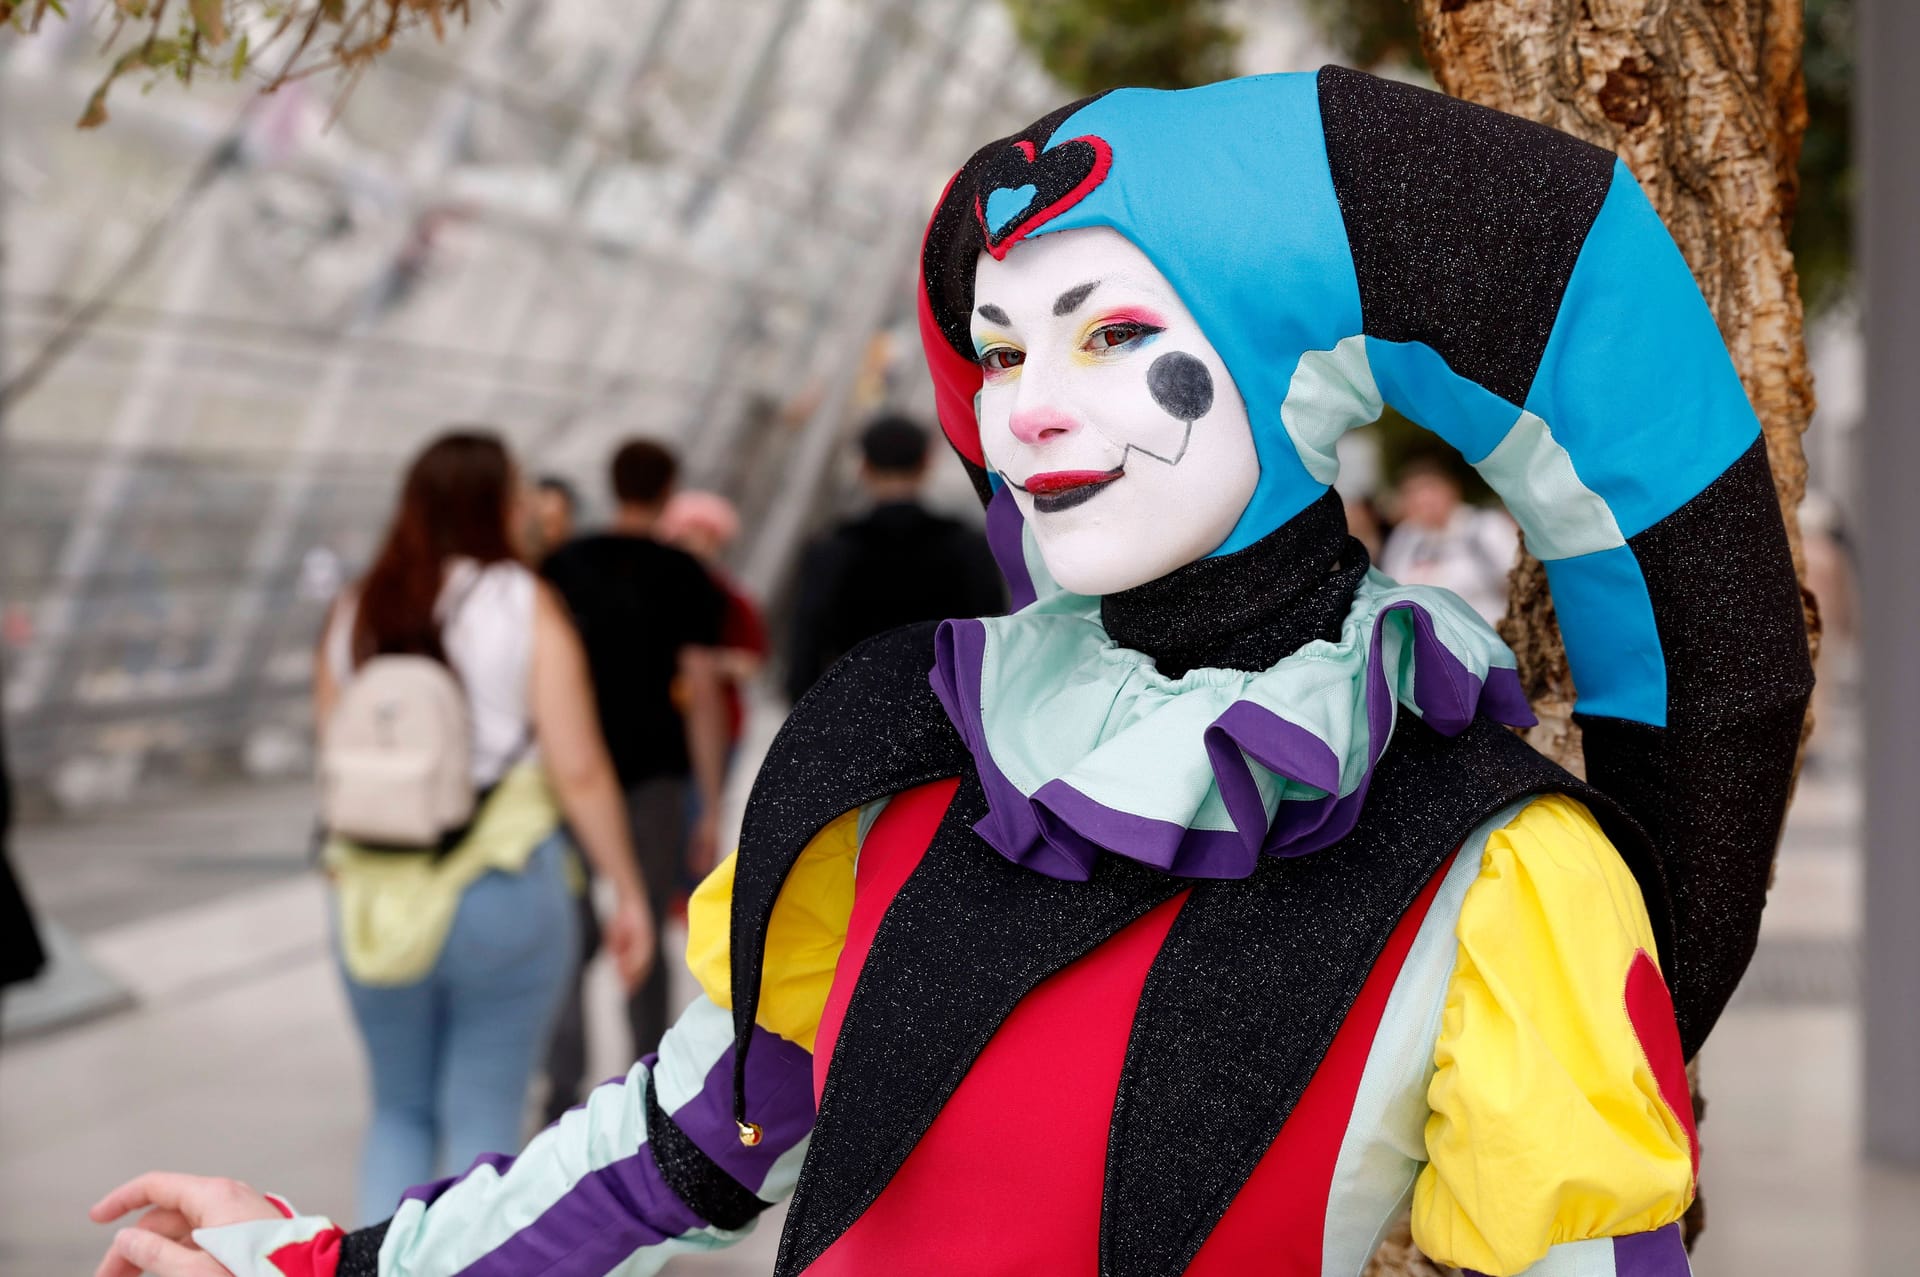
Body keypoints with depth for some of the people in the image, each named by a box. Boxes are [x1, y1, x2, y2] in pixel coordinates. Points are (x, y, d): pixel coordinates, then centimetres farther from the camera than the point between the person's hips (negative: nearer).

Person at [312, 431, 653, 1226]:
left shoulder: (355, 614, 3)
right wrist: (627, 890, -3)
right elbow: (578, 770, -12)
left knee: (399, 1112, 18)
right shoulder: (524, 605, -7)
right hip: (504, 892, -3)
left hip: (379, 897, 4)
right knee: (481, 1120, 7)